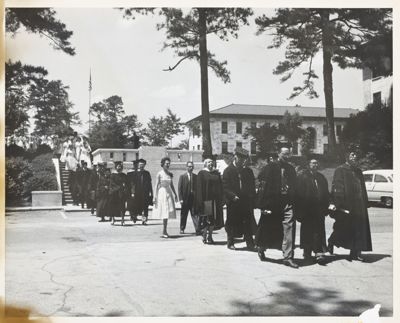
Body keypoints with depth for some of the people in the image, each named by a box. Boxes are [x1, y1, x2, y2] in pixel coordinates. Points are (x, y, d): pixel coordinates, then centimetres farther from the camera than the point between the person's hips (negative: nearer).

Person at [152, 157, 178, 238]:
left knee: (167, 213, 4)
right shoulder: (159, 174, -5)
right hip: (161, 193, -5)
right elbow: (156, 185, -7)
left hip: (169, 193, 5)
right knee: (164, 212, -7)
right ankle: (164, 232, -3)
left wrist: (175, 195, 13)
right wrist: (155, 196, -13)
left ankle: (164, 232, 10)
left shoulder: (170, 174, 10)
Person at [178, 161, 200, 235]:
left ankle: (197, 229, -9)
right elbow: (179, 188, -1)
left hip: (194, 198, 1)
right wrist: (181, 199, -9)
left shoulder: (196, 176, 8)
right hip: (185, 199, -1)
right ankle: (182, 229, 23)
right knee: (183, 215, 9)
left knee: (195, 214, -6)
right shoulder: (182, 176, 2)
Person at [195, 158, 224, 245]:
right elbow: (199, 188, -5)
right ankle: (205, 237, 6)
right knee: (206, 219, -3)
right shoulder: (201, 173, 0)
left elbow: (220, 187, 14)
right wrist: (200, 201, -13)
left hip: (215, 199, 5)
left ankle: (210, 236, 15)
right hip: (205, 199, -5)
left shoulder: (216, 173, 14)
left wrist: (221, 199, 7)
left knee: (213, 219, 6)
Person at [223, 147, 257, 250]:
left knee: (248, 223, -1)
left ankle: (250, 243, 3)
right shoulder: (228, 170, 0)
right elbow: (225, 187, -6)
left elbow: (252, 186, 13)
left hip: (246, 201, 3)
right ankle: (230, 243, 18)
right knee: (231, 223, 6)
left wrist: (252, 197, 0)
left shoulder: (248, 171, 12)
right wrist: (233, 196, -17)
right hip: (233, 202, -3)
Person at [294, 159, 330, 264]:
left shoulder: (321, 178, 15)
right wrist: (299, 210, -10)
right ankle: (307, 252, 19)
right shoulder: (302, 176, -1)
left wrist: (325, 207, 11)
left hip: (319, 209, 4)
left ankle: (319, 253, -7)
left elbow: (326, 194, 19)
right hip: (307, 209, -3)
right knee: (307, 231, 5)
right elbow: (298, 193, -5)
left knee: (319, 231, -4)